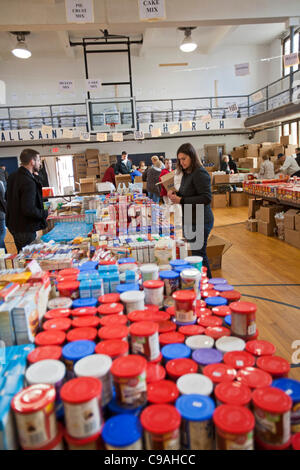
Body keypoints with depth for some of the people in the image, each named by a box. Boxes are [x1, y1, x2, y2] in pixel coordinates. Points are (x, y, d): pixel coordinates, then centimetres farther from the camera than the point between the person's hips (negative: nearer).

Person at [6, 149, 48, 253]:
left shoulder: (13, 177, 6)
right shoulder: (28, 182, -24)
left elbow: (7, 197, 20)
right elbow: (29, 210, -29)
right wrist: (45, 213, -15)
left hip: (13, 225, 9)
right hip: (25, 229, -9)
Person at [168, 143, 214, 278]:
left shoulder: (200, 173, -16)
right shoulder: (186, 174, 12)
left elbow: (206, 198, -23)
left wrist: (181, 200, -22)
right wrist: (175, 194, 1)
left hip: (199, 221, -9)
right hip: (189, 220, 9)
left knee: (198, 255, -2)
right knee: (195, 254, 16)